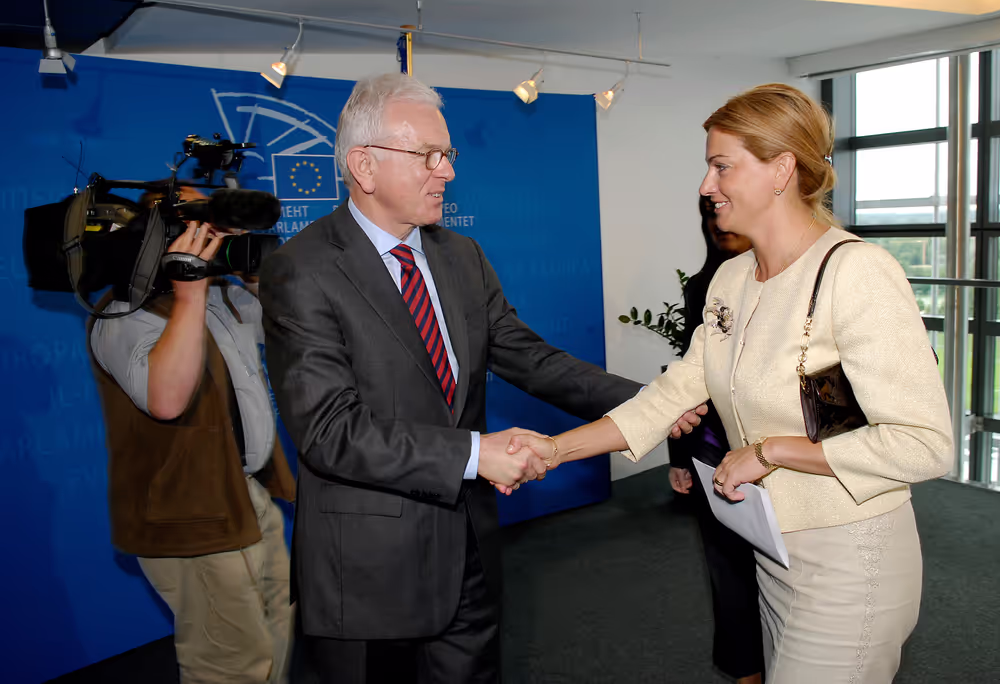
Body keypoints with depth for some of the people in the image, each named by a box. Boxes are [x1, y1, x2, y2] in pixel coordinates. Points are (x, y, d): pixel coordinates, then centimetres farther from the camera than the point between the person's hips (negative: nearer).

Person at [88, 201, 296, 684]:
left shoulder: (223, 295, 11)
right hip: (194, 518, -9)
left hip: (254, 498, 9)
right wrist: (189, 294, -35)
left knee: (280, 637, 22)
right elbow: (167, 399, -34)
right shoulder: (127, 314, -18)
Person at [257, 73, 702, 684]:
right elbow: (331, 429, -22)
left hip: (467, 548, 6)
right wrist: (473, 454, -25)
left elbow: (528, 357, 6)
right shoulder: (302, 273, -15)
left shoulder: (463, 256, 7)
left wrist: (639, 403, -4)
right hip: (369, 569, -6)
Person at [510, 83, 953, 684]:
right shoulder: (731, 279, 3)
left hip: (847, 562, -7)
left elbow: (923, 444, -24)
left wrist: (770, 451, -20)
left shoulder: (858, 273, -21)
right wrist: (557, 448, -4)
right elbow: (676, 391, 2)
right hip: (774, 546, 8)